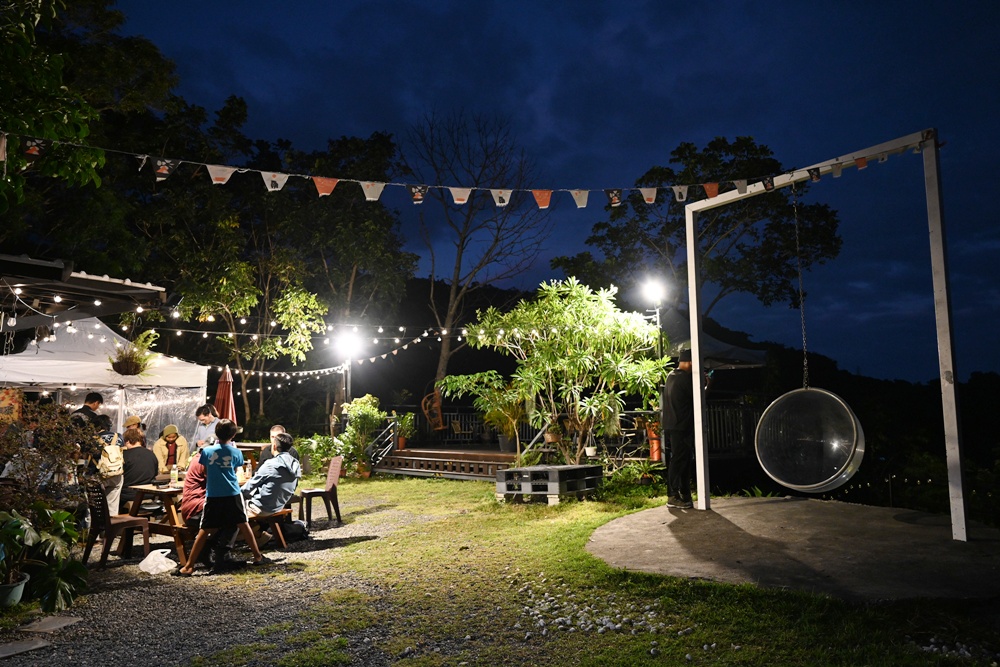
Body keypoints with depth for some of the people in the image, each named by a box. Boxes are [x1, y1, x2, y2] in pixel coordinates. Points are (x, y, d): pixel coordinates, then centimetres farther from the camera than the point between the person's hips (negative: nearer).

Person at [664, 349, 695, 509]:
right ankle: (673, 497, -5)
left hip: (672, 425, 10)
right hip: (682, 426, -10)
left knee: (684, 459, 15)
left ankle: (684, 494, 21)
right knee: (679, 460, -7)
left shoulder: (671, 375, 13)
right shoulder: (685, 378, -16)